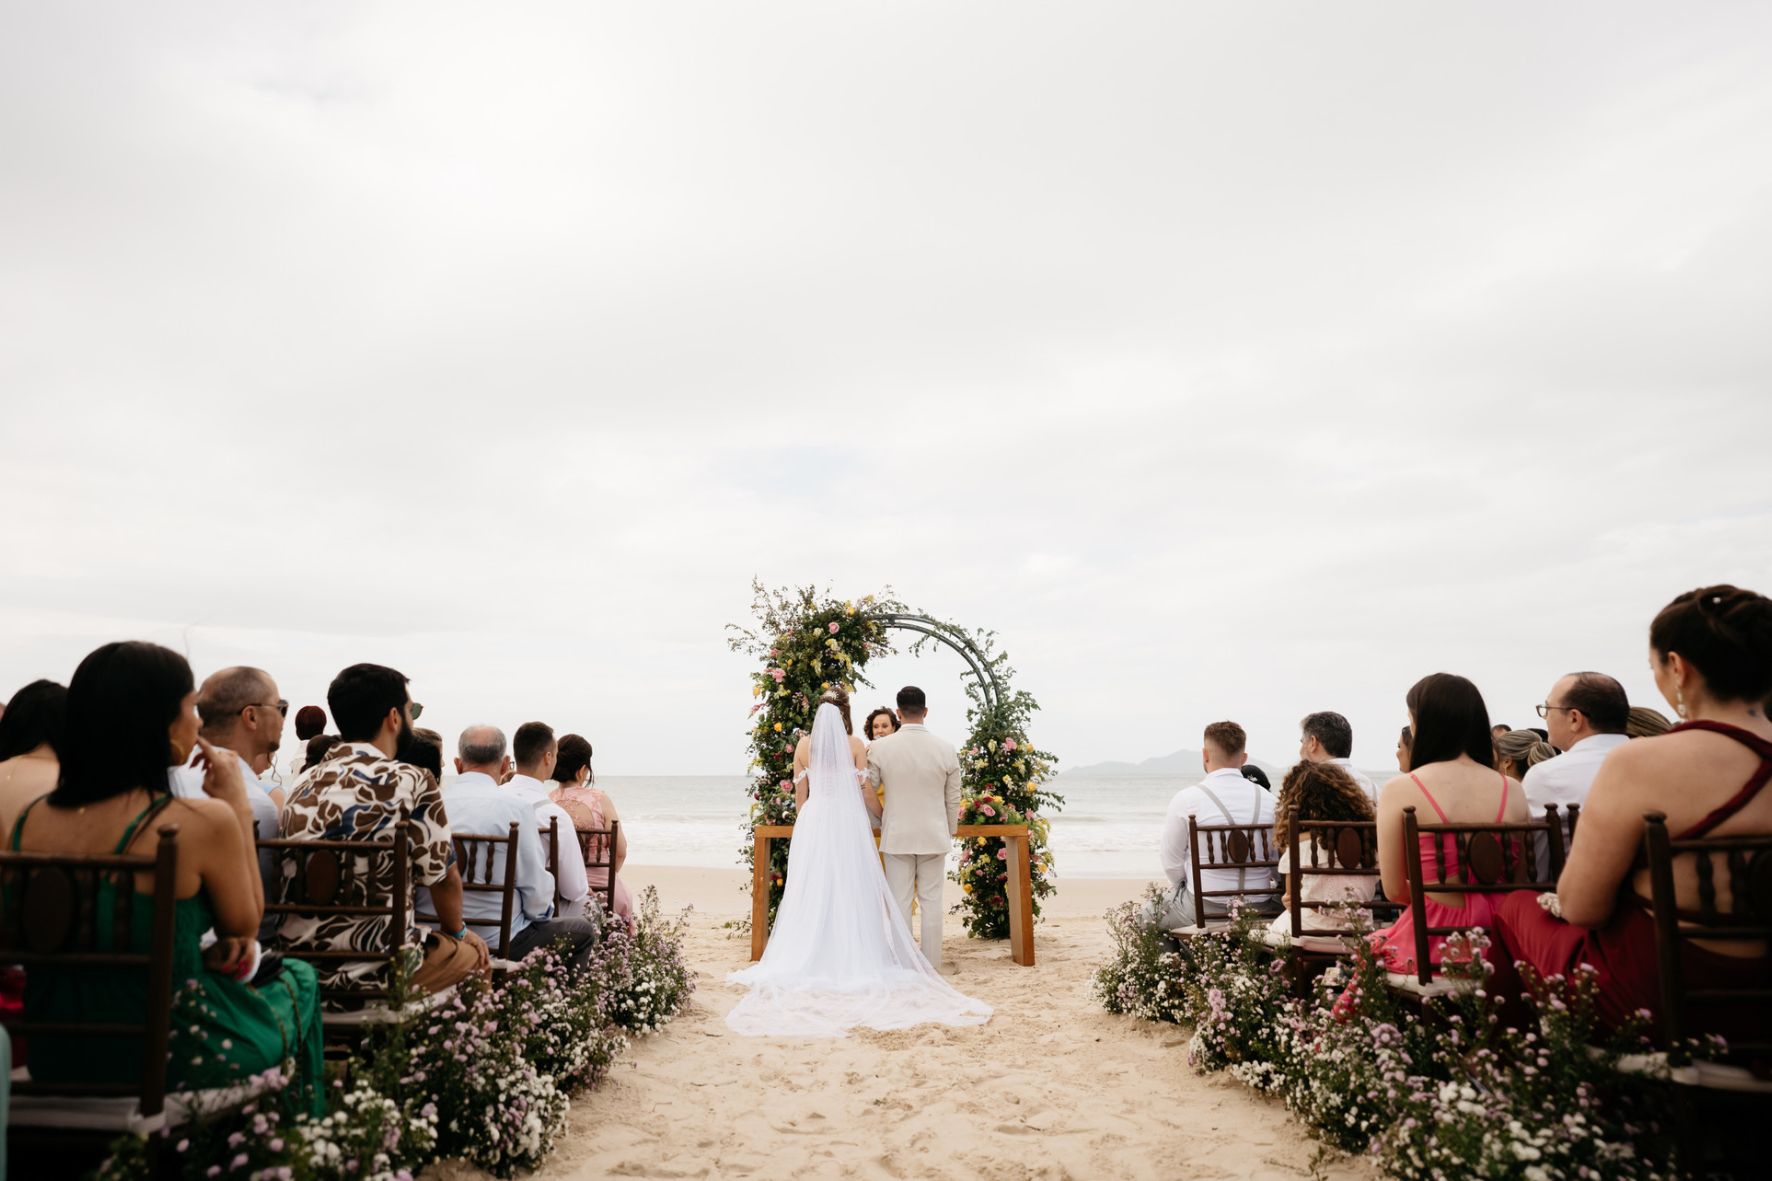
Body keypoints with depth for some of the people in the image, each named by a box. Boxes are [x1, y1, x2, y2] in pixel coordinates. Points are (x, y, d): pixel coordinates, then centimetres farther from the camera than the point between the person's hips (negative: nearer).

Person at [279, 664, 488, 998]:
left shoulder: (303, 783, 6)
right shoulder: (412, 783, -13)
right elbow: (443, 877, -4)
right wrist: (457, 930, 16)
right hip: (376, 967, -7)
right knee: (474, 954, 21)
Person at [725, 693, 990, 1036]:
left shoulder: (805, 745, 5)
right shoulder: (855, 745, 0)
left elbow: (800, 796, 8)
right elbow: (866, 794, -1)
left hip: (813, 824, 2)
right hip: (848, 824, -1)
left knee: (813, 894, 6)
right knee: (852, 892, 5)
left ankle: (811, 962, 8)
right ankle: (854, 962, 8)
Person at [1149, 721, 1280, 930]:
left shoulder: (1185, 800, -11)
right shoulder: (1268, 799, -1)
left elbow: (1172, 865, -4)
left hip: (1202, 912, -4)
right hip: (1259, 912, 4)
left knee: (1148, 913, 20)